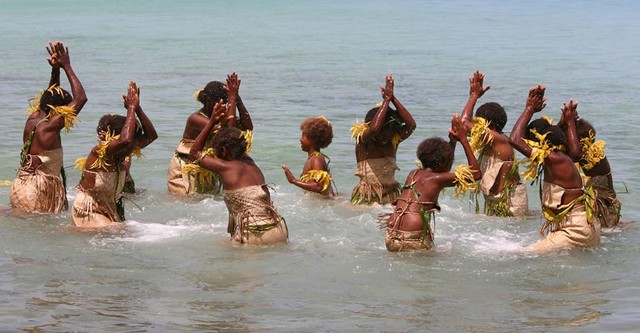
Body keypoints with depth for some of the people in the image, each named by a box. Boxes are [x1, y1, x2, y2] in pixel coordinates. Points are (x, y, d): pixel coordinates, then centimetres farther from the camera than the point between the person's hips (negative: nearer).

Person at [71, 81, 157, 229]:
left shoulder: (120, 156, 0)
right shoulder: (98, 153, -24)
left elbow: (151, 135, -1)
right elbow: (125, 141, -42)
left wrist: (137, 108, -11)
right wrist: (131, 108, -31)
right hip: (88, 214, -9)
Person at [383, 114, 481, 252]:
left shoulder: (413, 174, 17)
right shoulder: (437, 178, -1)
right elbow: (475, 174, 5)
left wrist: (452, 140, 41)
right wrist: (463, 140, 8)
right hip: (413, 240, -7)